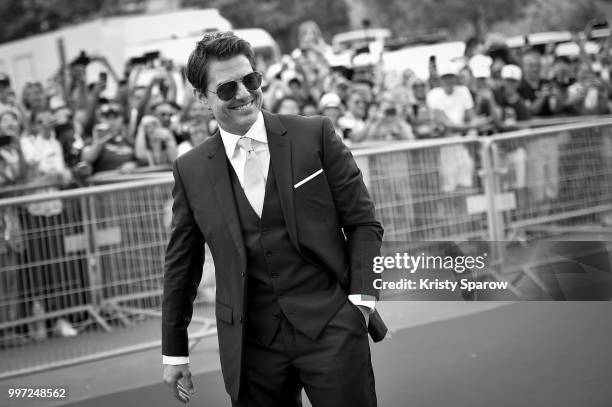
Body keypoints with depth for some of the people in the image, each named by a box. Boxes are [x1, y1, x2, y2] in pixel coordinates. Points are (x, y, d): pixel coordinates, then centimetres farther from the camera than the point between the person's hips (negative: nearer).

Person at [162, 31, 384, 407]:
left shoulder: (315, 135, -1)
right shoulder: (190, 171, 4)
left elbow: (363, 222, 3)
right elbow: (181, 266, 10)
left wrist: (362, 297, -8)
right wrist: (174, 351, 11)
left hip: (331, 327, -1)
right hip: (250, 344, 1)